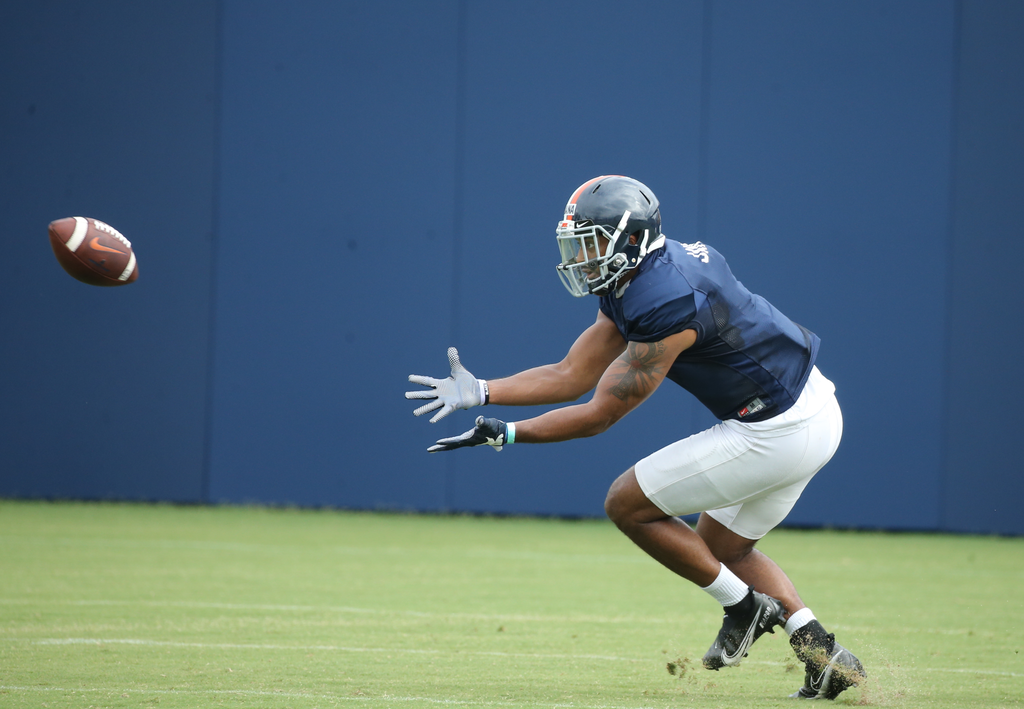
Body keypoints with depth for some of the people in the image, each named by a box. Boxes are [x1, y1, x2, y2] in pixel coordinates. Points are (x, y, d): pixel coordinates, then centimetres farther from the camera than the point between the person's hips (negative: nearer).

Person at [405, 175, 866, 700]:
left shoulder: (664, 305, -24)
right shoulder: (629, 286, 7)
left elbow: (598, 416, -18)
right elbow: (572, 377, 9)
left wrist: (501, 435, -13)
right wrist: (479, 392, 2)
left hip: (776, 434, -10)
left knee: (628, 504, -2)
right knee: (721, 545, 24)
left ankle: (743, 606, 8)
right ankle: (825, 655, 14)